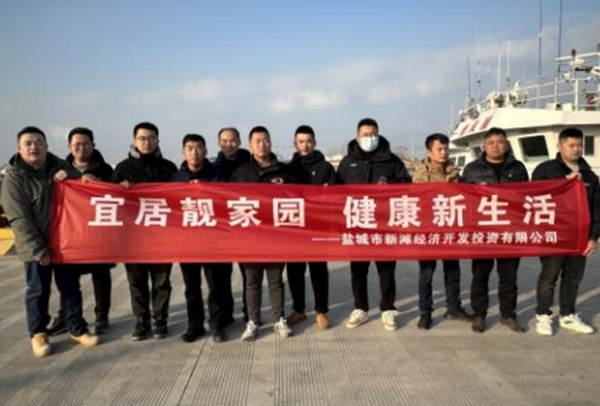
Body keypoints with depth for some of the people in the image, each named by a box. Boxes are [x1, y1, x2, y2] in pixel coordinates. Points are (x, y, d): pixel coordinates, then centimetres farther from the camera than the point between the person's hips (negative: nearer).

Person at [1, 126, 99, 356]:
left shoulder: (59, 167, 5)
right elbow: (19, 219, -13)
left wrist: (70, 177, -8)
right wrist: (38, 249, -18)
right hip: (35, 246, -4)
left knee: (71, 288, 10)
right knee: (38, 291, 6)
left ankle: (77, 329, 22)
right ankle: (38, 333, 23)